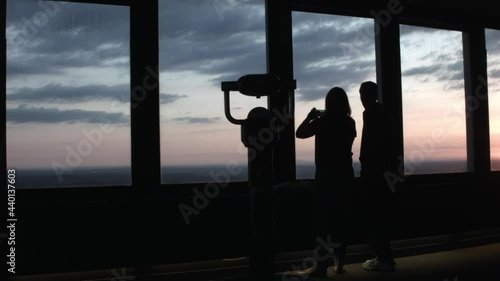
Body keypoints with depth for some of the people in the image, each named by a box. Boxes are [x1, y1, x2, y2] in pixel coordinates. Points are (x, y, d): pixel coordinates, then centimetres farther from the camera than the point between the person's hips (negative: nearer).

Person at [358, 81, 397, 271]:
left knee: (374, 216, -4)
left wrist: (365, 166, -15)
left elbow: (369, 144, -18)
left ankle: (383, 258, -1)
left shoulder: (371, 114, -11)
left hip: (373, 172, -9)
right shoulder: (385, 115, 16)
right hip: (384, 171, 9)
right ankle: (384, 256, 18)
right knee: (381, 215, 13)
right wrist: (389, 167, 19)